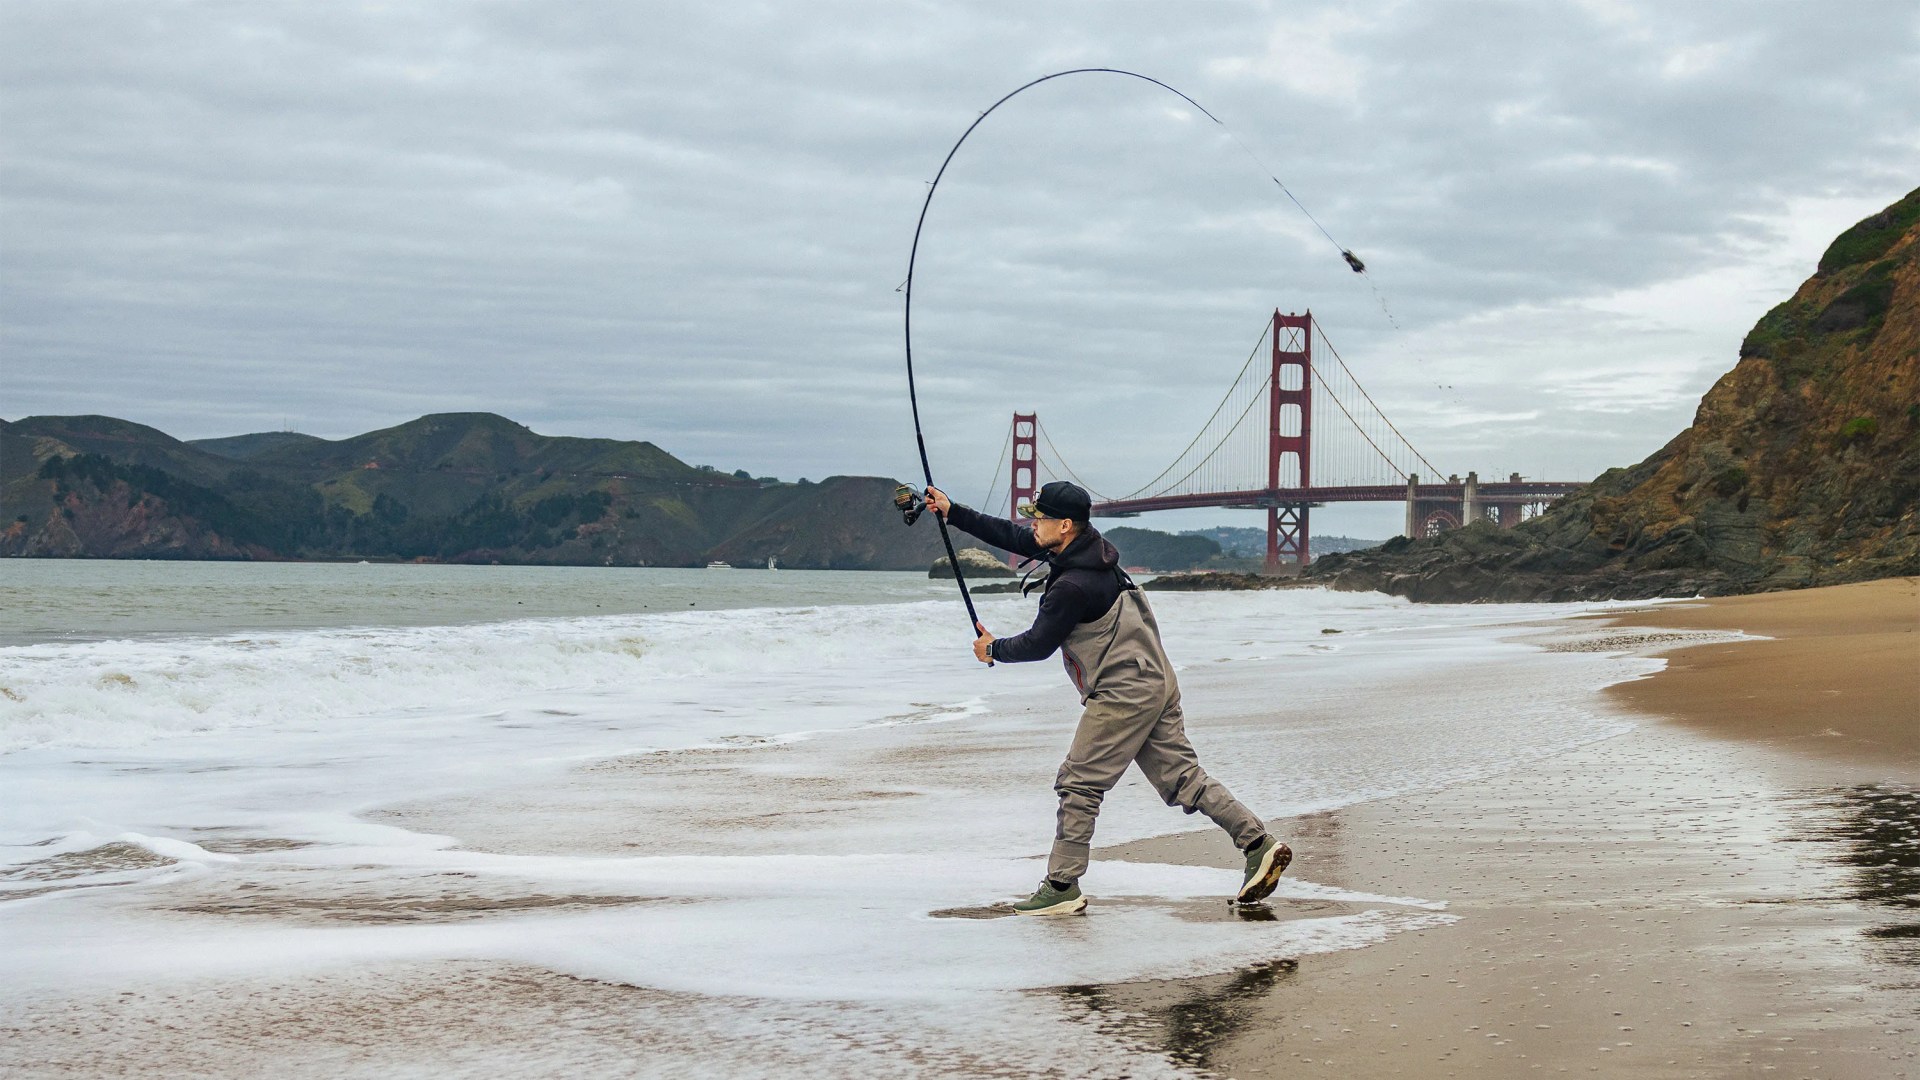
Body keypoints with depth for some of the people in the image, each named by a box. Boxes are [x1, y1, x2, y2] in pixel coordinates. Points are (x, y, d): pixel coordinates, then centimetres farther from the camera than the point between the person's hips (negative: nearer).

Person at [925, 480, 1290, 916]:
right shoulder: (1087, 547, 7)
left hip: (1123, 695, -10)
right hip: (1156, 683, 10)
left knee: (1079, 784, -2)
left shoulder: (1073, 586, -20)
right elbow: (1014, 537, 17)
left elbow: (1038, 644, -10)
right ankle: (1259, 845, 2)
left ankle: (1062, 887, 2)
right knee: (1183, 778, 9)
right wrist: (953, 513, 17)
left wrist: (994, 649, 10)